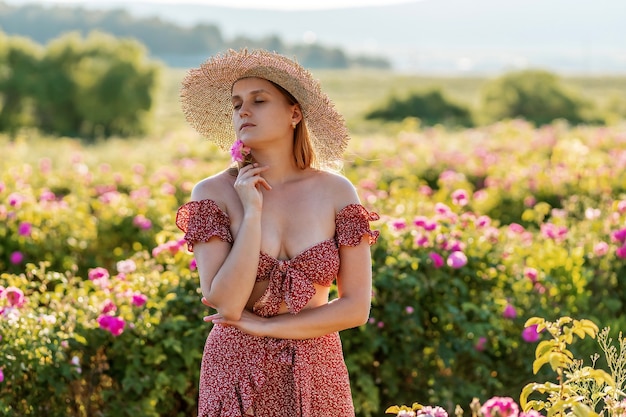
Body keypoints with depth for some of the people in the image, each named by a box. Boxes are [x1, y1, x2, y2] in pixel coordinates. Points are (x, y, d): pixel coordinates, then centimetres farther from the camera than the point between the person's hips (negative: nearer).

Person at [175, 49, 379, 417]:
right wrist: (252, 211, -17)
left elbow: (357, 307, -6)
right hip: (238, 372, -1)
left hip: (317, 376, 1)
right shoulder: (213, 193, -7)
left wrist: (263, 325, -10)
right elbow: (226, 304, -16)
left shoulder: (337, 192, -5)